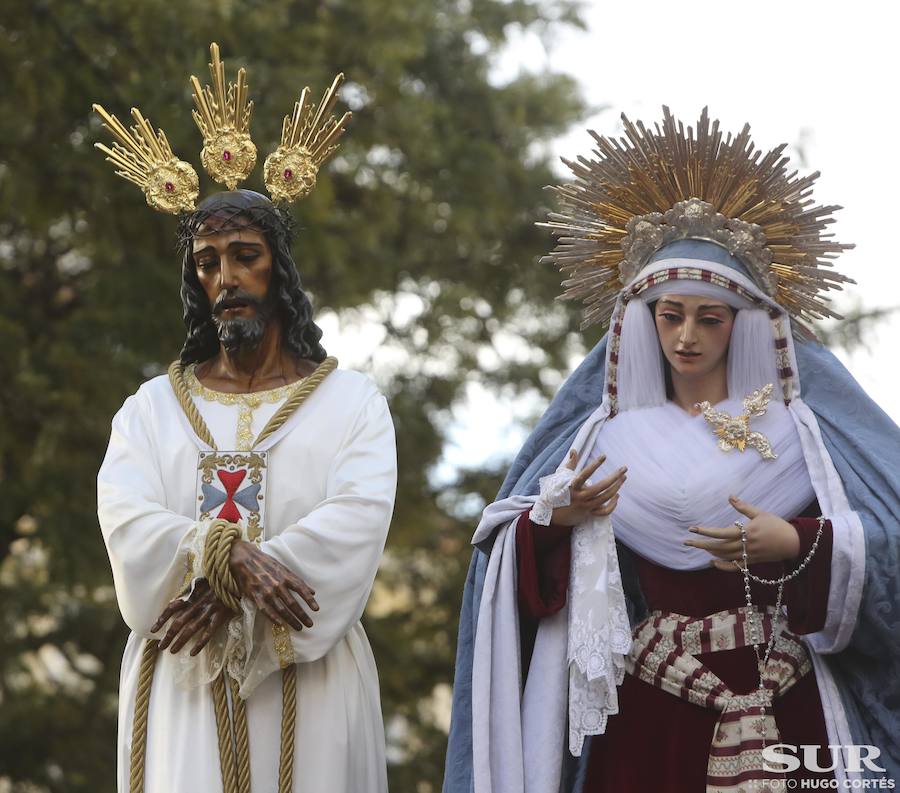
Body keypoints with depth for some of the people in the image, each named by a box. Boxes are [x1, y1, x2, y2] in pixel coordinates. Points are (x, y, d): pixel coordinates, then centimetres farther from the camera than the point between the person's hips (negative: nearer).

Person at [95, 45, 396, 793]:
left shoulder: (350, 401, 8)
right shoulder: (152, 407, 13)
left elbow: (357, 521, -9)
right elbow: (128, 524, -4)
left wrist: (226, 595, -19)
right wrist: (233, 555, -22)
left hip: (306, 682, -1)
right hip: (182, 682, 1)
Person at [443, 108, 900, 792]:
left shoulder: (795, 424, 4)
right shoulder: (611, 434, 8)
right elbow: (517, 550, 7)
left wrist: (798, 544, -18)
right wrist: (556, 519, -13)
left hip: (783, 708, -1)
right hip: (649, 708, 1)